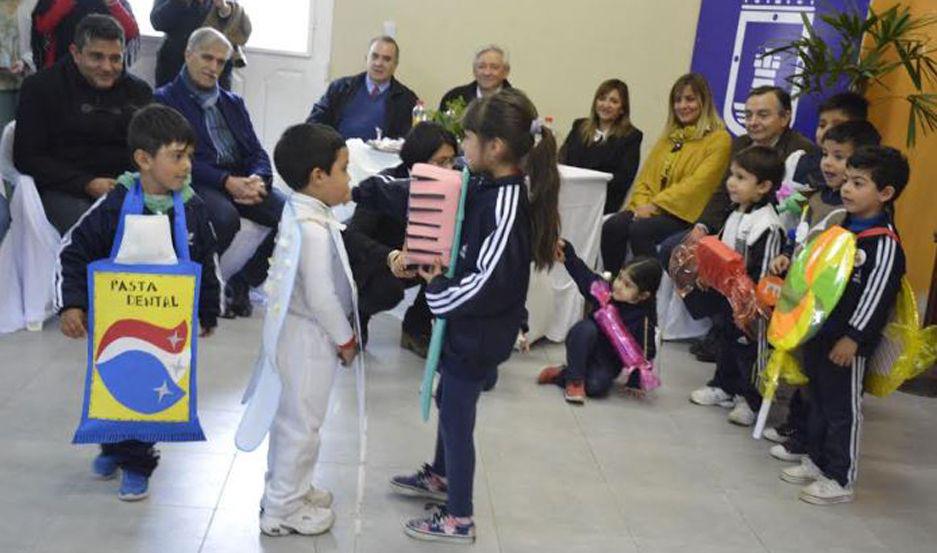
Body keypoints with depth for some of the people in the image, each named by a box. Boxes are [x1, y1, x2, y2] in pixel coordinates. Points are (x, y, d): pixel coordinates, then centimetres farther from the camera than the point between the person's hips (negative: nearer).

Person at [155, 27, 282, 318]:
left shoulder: (233, 102, 24)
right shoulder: (165, 99, 6)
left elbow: (256, 152, 16)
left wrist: (258, 179, -9)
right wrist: (227, 181, -20)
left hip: (242, 181, 5)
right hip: (198, 182, -5)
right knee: (225, 218, -38)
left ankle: (241, 284, -5)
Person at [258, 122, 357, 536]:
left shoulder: (306, 214, 4)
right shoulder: (313, 230, -27)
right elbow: (321, 297, -25)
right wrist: (345, 339, -14)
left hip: (303, 333, 10)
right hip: (311, 337, -10)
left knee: (292, 417, 22)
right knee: (302, 422, 3)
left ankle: (286, 491, 38)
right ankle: (282, 510, 17)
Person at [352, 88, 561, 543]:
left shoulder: (507, 207, -27)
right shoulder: (483, 186, 0)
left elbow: (490, 286, -31)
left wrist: (437, 286, -17)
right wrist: (361, 193, 3)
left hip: (480, 334, -9)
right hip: (463, 322, 9)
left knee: (456, 416, 5)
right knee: (449, 401, 26)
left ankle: (458, 519, 22)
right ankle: (440, 477, 50)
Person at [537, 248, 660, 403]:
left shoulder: (643, 320, -18)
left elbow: (643, 354, -11)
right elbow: (582, 273, -2)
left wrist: (635, 384, -10)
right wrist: (566, 250, -13)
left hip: (608, 363, -3)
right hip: (583, 350, 3)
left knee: (597, 386, -33)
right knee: (586, 327, -31)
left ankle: (561, 374, -9)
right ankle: (575, 380, -25)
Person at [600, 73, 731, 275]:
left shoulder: (719, 139, -1)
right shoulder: (669, 136, 22)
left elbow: (698, 183, -12)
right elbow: (646, 175, 17)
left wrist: (656, 205, -16)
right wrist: (642, 205, -4)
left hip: (686, 214, -6)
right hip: (652, 208, 6)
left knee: (640, 230, -33)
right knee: (611, 226, -21)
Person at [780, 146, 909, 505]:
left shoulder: (885, 243, -18)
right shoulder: (840, 223, 7)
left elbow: (877, 295, -21)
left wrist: (853, 338, -22)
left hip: (847, 342, -8)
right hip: (817, 330, 8)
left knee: (843, 408, 3)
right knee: (818, 399, 20)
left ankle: (840, 479, 14)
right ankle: (816, 460, 35)